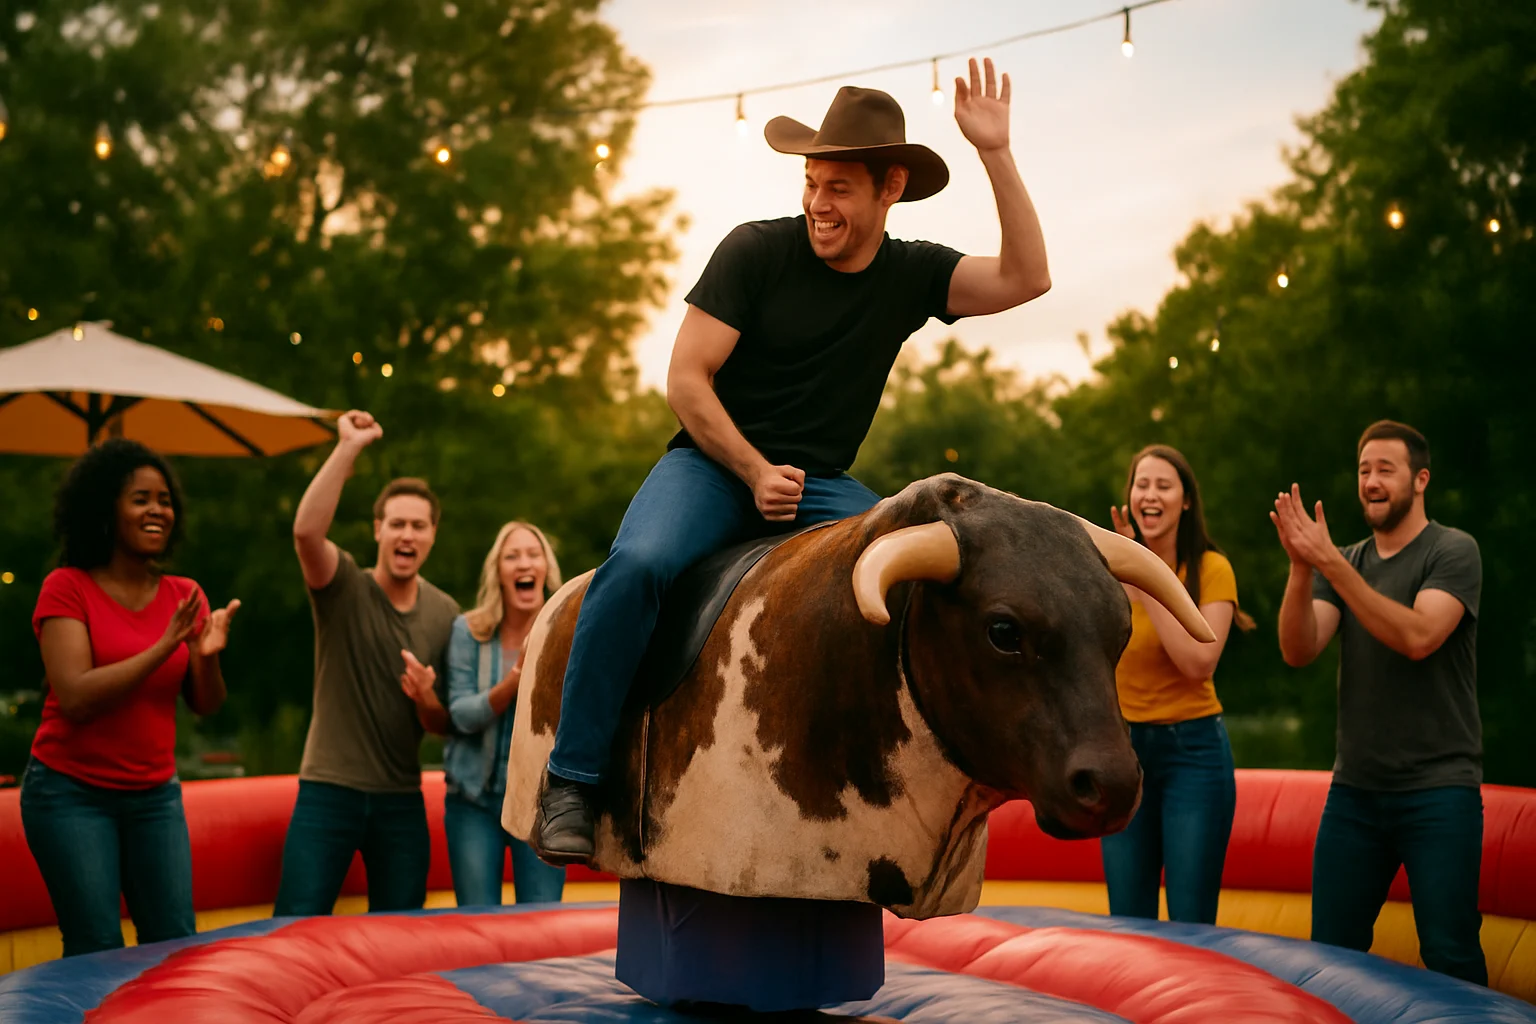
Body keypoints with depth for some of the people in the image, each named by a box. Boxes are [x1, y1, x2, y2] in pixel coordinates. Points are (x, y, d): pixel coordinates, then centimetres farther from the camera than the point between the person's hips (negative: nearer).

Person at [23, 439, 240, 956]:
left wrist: (207, 655, -17)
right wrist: (164, 647, -21)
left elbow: (205, 705, 4)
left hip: (154, 796, 4)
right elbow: (76, 698, -17)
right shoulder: (66, 588, -7)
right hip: (72, 792, -4)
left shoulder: (185, 597, 6)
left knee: (176, 947, -1)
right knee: (98, 951, -8)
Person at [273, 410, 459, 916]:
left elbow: (444, 724, 11)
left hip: (401, 800, 4)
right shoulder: (344, 586, -5)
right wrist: (348, 448, -30)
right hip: (329, 790, -4)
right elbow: (306, 530, -29)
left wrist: (426, 700, -12)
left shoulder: (445, 614, 6)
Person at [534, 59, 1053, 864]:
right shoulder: (755, 251, -6)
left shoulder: (911, 275, 5)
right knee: (637, 564, -33)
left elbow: (1026, 278, -7)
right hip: (713, 464, -3)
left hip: (820, 487, 3)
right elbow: (685, 382, -7)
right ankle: (570, 779, -21)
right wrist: (756, 472, -15)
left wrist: (996, 154, -13)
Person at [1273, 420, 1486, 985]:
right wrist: (1301, 567, -20)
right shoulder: (1345, 563, 10)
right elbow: (1298, 651, -4)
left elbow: (1417, 637, -22)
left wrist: (1330, 563, -25)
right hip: (1355, 789, 5)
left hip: (1438, 789, -5)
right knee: (1331, 952, 7)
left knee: (1449, 955, -3)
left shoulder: (1454, 551, -4)